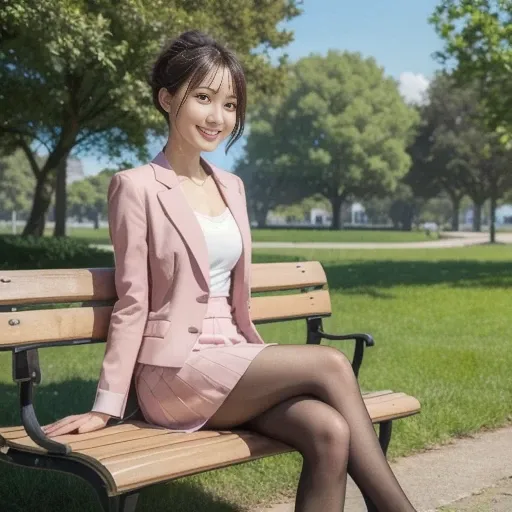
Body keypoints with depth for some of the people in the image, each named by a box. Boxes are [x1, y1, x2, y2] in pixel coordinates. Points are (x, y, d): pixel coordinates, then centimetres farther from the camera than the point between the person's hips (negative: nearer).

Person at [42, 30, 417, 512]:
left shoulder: (231, 187, 14)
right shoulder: (137, 187, -5)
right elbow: (131, 304, -5)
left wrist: (263, 362, 15)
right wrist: (106, 406, -7)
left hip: (231, 360, 6)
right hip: (175, 370, -6)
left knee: (330, 433, -23)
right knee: (331, 364, -21)